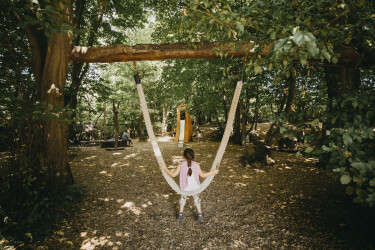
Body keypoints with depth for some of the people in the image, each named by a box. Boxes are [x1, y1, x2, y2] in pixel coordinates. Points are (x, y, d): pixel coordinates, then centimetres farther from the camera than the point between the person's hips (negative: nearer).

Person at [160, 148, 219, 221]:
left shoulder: (181, 165, -10)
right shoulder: (196, 165, -9)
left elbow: (173, 174, -7)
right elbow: (203, 175, -3)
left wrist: (165, 169, 5)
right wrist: (213, 172, 8)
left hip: (185, 187, 0)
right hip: (195, 187, 0)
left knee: (183, 197, 27)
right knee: (196, 197, 26)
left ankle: (180, 214, 33)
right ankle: (200, 214, 28)